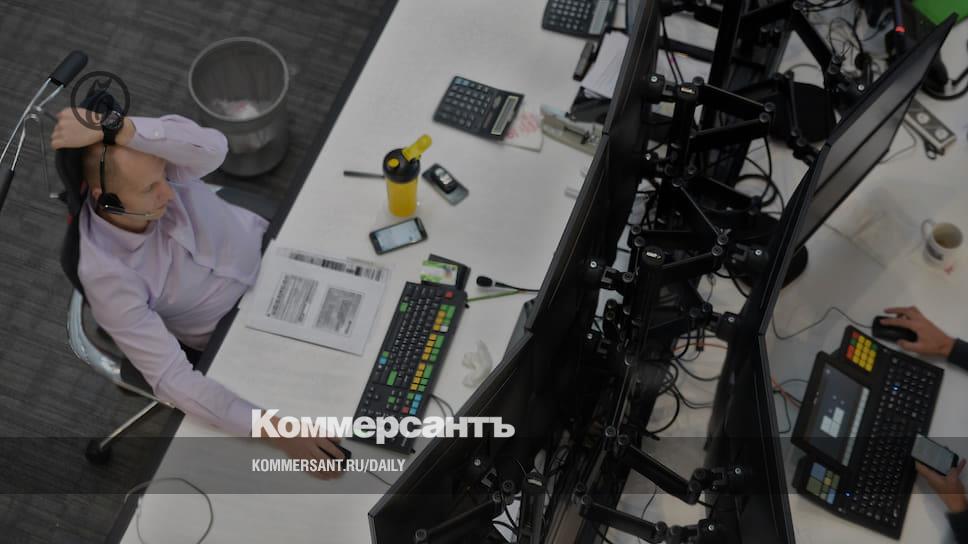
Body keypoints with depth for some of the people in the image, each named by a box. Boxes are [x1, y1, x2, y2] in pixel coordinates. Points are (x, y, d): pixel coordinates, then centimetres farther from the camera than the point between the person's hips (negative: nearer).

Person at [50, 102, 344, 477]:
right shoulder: (106, 273, -32)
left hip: (270, 251, 3)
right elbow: (171, 378, -34)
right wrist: (274, 429, -44)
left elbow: (214, 149, -47)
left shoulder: (150, 155, -25)